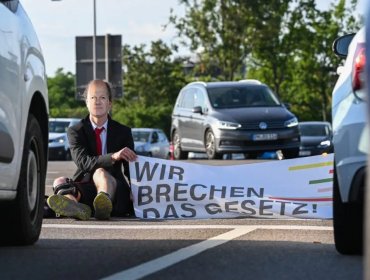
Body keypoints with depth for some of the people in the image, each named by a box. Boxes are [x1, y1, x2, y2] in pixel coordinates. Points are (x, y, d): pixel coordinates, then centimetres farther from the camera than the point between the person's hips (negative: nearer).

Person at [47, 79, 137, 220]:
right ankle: (73, 205, -66)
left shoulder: (123, 132, 13)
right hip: (86, 190, 1)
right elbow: (82, 162, -11)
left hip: (114, 186, -1)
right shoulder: (75, 131, 8)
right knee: (60, 181, -28)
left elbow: (130, 169, 10)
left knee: (100, 173, -33)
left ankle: (104, 204, -71)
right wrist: (113, 157, -29)